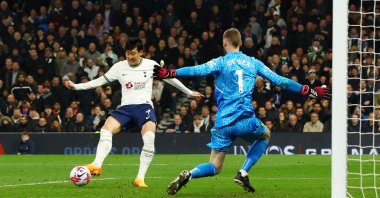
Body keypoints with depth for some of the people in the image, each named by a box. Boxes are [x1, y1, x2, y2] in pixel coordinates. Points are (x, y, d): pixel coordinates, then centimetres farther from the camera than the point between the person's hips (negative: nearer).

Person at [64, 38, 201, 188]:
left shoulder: (150, 65, 5)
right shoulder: (119, 67, 9)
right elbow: (101, 81, 14)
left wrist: (189, 92, 25)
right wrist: (76, 86, 7)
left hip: (144, 106, -2)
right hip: (125, 107, 2)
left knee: (149, 139, -29)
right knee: (106, 129, -27)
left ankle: (140, 178, -25)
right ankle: (96, 165, -41)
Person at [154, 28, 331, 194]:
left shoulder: (220, 62, 3)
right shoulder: (253, 63, 11)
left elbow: (197, 70, -14)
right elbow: (279, 80, 13)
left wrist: (169, 73, -17)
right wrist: (310, 91, 19)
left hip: (223, 123, 0)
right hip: (246, 121, 0)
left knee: (215, 167, 9)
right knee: (265, 136, 34)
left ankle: (188, 175, -24)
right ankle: (243, 174, 15)